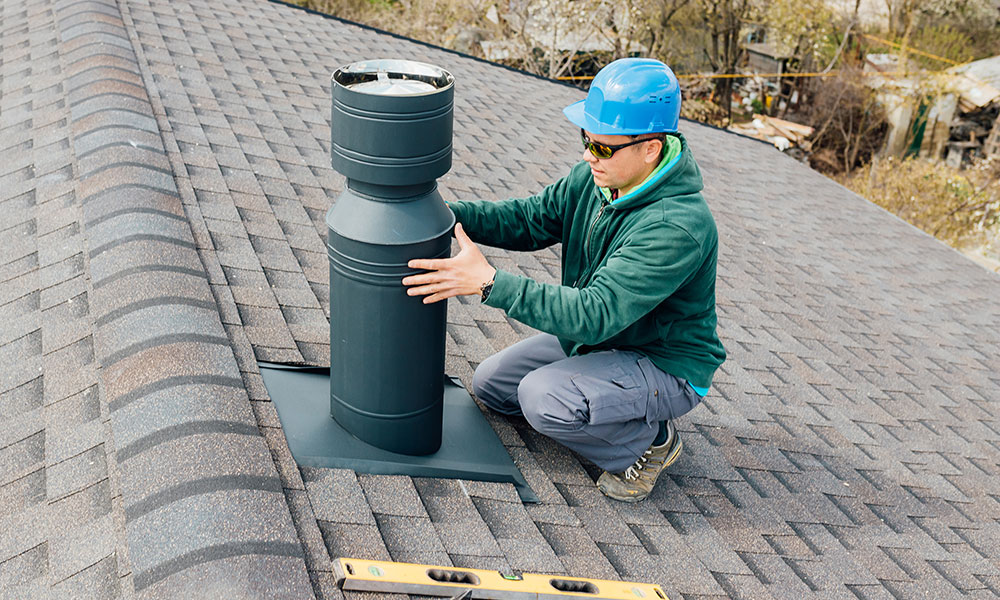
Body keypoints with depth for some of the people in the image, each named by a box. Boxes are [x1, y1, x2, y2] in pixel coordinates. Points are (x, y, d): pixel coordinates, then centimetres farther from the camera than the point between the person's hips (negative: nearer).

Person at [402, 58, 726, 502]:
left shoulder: (678, 227, -35)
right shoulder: (597, 177, -9)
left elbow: (595, 313, -39)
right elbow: (530, 219, -2)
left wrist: (489, 282, -42)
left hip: (664, 364, -8)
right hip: (597, 339, 8)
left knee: (544, 397, -30)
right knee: (490, 383, 9)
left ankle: (648, 439, -3)